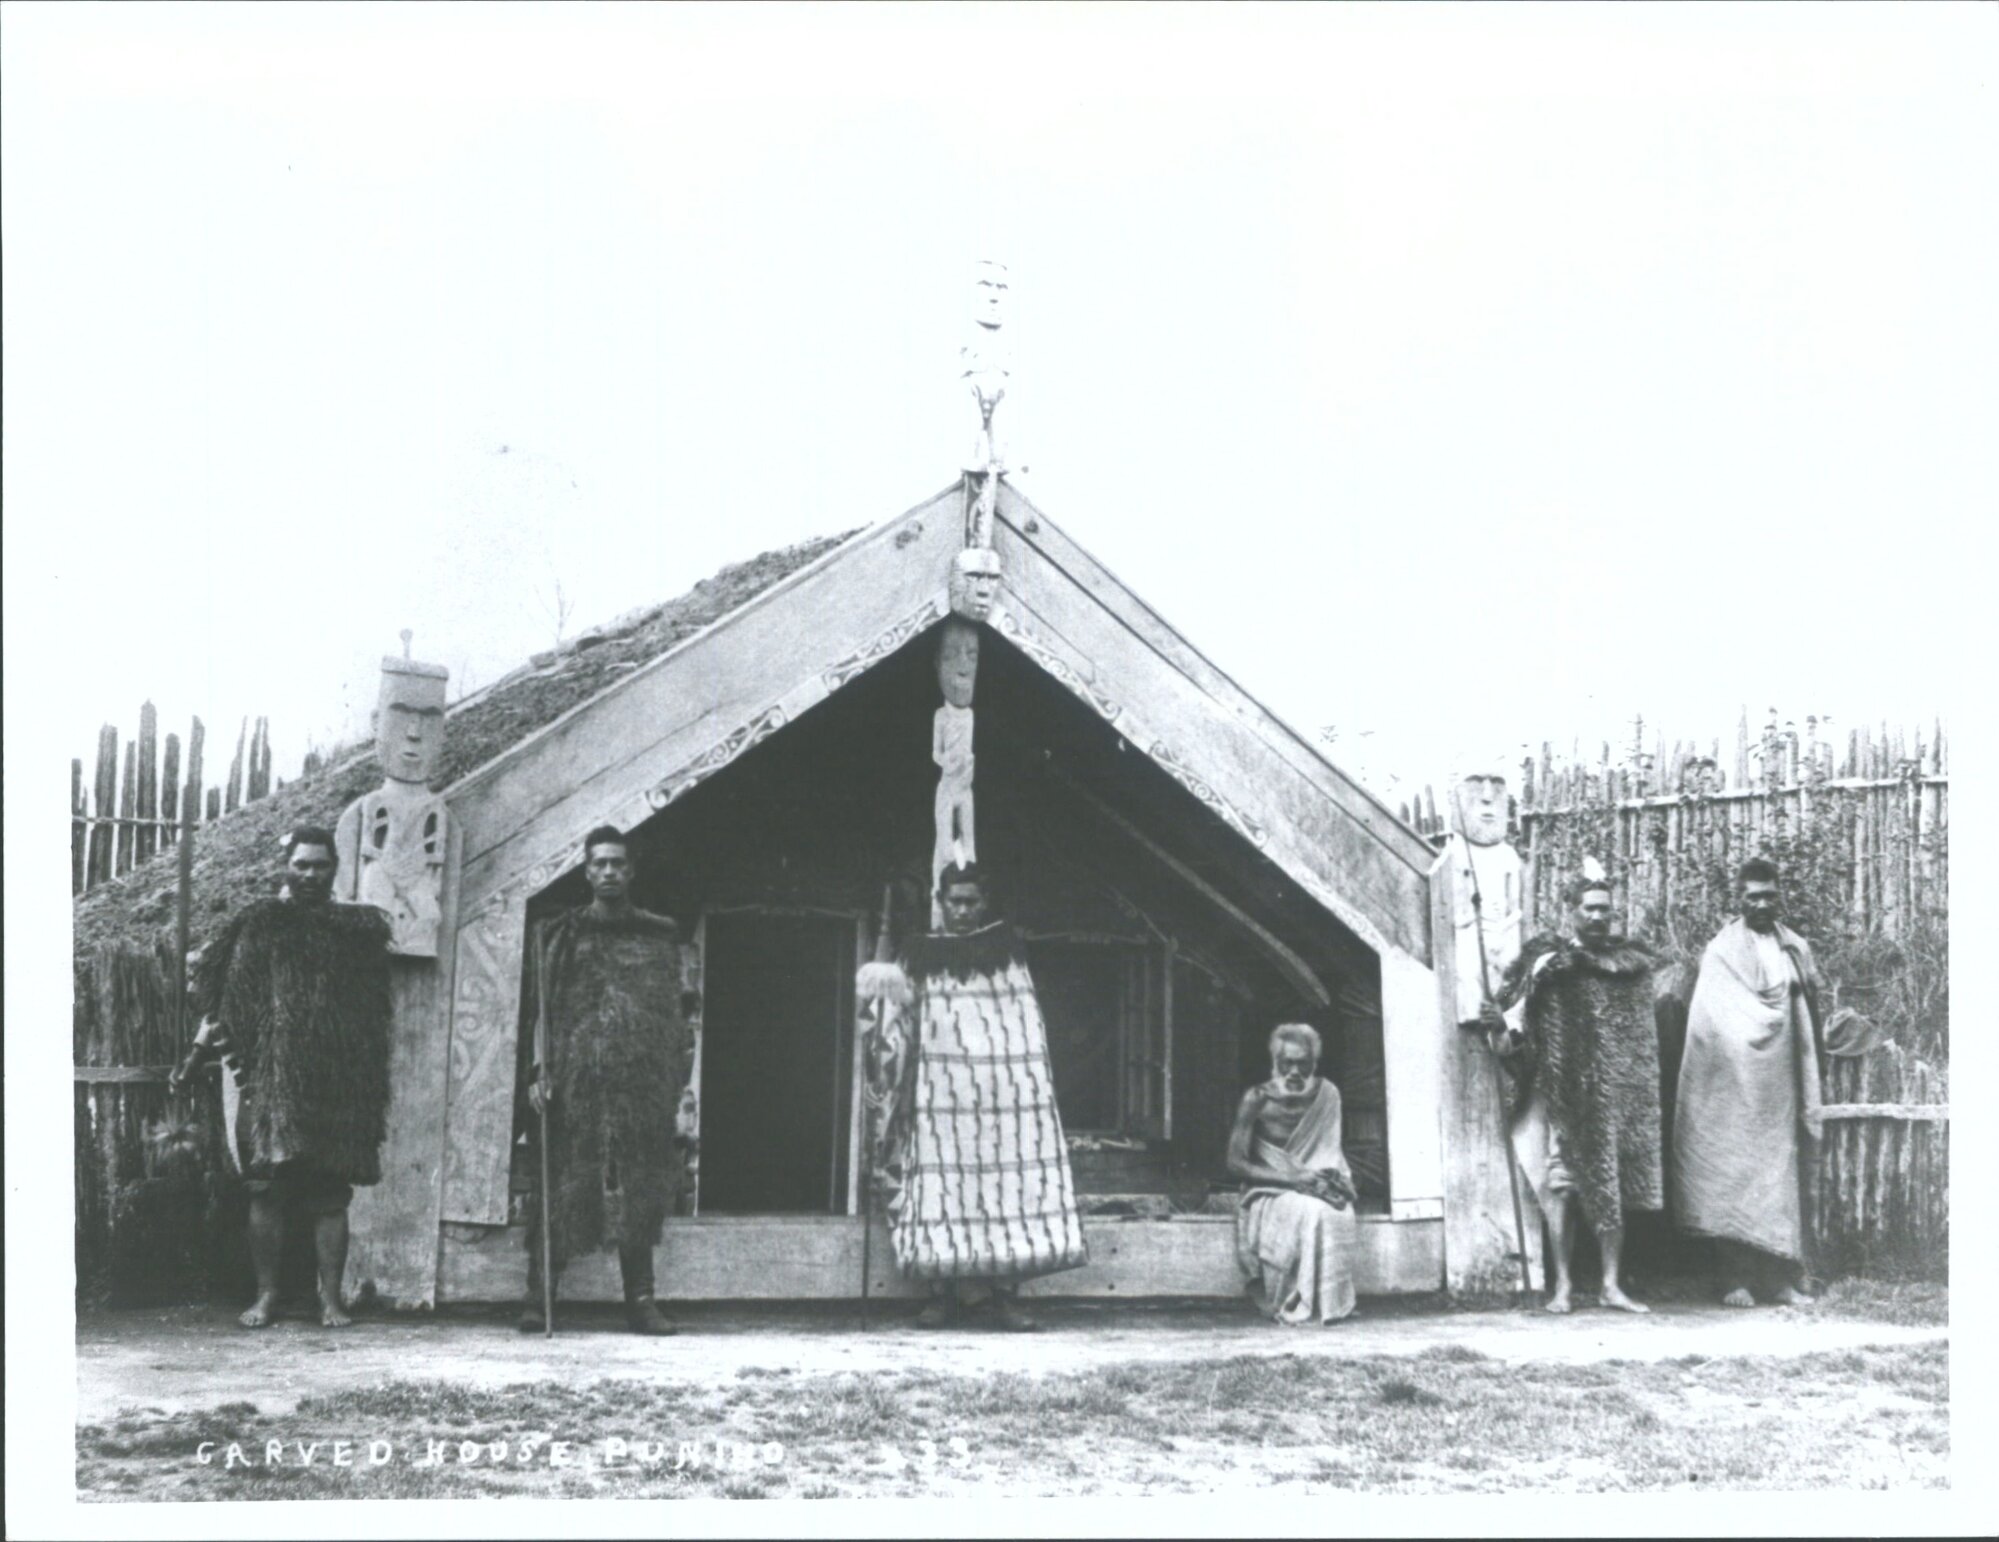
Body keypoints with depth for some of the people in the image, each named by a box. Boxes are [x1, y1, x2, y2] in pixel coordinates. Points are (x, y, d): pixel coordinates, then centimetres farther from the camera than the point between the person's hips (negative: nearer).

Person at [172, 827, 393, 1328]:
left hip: (337, 1075, 1)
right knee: (268, 1185, -4)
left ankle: (331, 1297, 4)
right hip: (272, 1073, -1)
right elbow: (224, 1000, 8)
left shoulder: (358, 927, 11)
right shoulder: (259, 923, 8)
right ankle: (266, 1295, 4)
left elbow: (370, 1009, 13)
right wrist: (196, 1055, 1)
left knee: (331, 1192, 0)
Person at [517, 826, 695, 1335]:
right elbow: (540, 1010, 6)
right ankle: (538, 1298, -3)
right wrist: (538, 1071, -5)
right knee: (561, 1188, -5)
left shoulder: (661, 936, 14)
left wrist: (681, 1082, 5)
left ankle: (641, 1300, 3)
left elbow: (676, 1015, 13)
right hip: (576, 1083, -1)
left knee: (640, 1192, 0)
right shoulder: (561, 935, 10)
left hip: (643, 1083, 2)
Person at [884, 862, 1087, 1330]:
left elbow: (1028, 1016, 8)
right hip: (943, 1080, 0)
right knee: (944, 1181, -3)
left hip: (1008, 1078, 0)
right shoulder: (923, 954, 7)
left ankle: (1005, 1295, -3)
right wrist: (906, 1089, 4)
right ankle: (944, 1291, 3)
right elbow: (913, 1025, 9)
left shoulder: (1005, 946, 7)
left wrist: (1039, 1077, 3)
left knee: (1009, 1179, -4)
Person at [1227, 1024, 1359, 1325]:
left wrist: (1331, 1177, -13)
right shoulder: (1258, 1099, -9)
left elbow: (1333, 1154, 11)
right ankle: (1287, 1305, -23)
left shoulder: (1327, 1095, 1)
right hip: (1268, 1195, -3)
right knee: (1308, 1212, -35)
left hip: (1317, 1190, 3)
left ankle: (1329, 1305, -17)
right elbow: (1236, 1162, -9)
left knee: (1339, 1213, -31)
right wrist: (1292, 1179, -19)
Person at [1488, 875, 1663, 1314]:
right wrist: (1505, 1028, -24)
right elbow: (1520, 1014, -4)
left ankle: (1611, 1284, 8)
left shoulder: (1628, 957, 11)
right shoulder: (1545, 958, 2)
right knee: (1560, 1184, -4)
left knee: (1615, 1186, 2)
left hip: (1615, 1092, 2)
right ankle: (1562, 1284, 2)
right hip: (1563, 1090, -2)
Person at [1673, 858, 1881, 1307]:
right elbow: (1717, 1022, -6)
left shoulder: (1796, 949, 12)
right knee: (1735, 1174, -4)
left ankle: (1781, 1278, 5)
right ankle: (1736, 1280, -1)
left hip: (1780, 1080, 5)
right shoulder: (1723, 951, -3)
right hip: (1737, 1082, -5)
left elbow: (1811, 1012, 15)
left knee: (1780, 1175, 3)